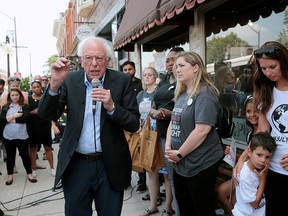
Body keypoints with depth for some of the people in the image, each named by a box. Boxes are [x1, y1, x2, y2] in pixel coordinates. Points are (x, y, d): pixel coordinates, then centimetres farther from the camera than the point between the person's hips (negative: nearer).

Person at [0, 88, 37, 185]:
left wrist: (10, 119, -10)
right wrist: (15, 115, -15)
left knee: (25, 155, 7)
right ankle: (10, 176, 25)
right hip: (8, 136, 2)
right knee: (10, 156, 12)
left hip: (22, 136, -1)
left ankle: (29, 174, 20)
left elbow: (25, 118, -15)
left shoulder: (25, 106, 0)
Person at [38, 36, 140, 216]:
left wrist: (111, 106, -24)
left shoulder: (122, 81, -6)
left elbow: (134, 125, -7)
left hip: (110, 165, -1)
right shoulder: (70, 80, -1)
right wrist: (55, 84, -22)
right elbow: (46, 115, -6)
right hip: (75, 165, 1)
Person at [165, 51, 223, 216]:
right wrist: (168, 146, -1)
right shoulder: (182, 94, 12)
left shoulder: (205, 94, -16)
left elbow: (202, 130, -25)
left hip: (200, 165, -8)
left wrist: (179, 153, -17)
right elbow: (173, 122, 15)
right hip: (180, 164, 9)